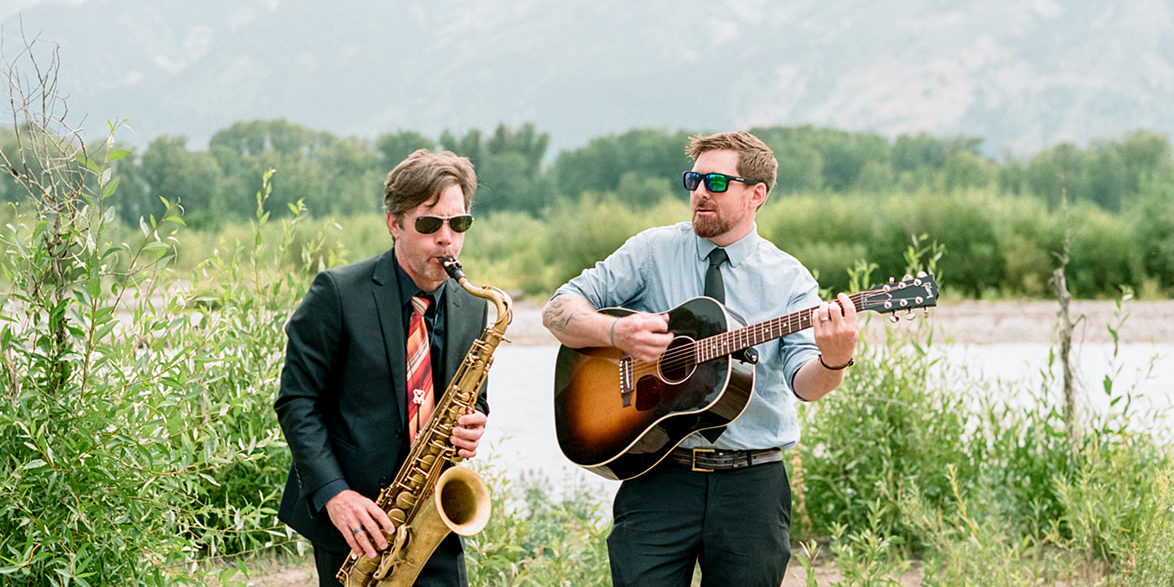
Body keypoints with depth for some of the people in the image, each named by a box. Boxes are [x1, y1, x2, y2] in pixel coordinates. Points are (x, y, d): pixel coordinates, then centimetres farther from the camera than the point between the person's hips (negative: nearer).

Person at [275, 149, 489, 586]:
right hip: (350, 519, -4)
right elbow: (297, 402, -7)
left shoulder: (472, 309, 8)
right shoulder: (338, 293, -7)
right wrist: (333, 493, -17)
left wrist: (472, 425, -6)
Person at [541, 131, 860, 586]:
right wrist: (618, 333, -18)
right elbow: (558, 311, 2)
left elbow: (804, 384, -8)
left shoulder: (789, 279, 5)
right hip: (658, 473, 0)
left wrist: (834, 360, -31)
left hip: (752, 481, 1)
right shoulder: (653, 251, 5)